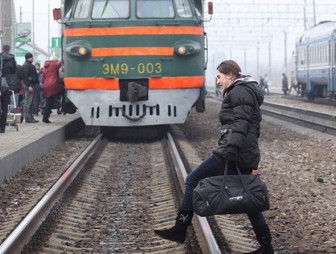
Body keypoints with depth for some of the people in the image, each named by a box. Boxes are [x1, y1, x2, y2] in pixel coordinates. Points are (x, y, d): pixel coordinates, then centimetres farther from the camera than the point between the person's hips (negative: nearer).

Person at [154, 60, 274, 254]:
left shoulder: (239, 92, -8)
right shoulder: (248, 92, 23)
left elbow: (241, 124, -21)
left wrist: (230, 151, -31)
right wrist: (252, 162, 26)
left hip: (233, 153, -10)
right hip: (246, 155, 10)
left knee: (193, 180, -2)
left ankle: (180, 229, 1)